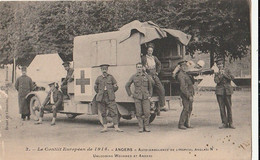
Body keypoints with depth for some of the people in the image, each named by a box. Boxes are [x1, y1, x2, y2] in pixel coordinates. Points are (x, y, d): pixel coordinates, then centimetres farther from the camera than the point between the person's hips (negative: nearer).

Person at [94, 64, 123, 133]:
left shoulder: (111, 77, 3)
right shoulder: (99, 78, 6)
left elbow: (116, 87, 10)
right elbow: (95, 87, 21)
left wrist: (110, 93, 10)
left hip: (110, 98, -1)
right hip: (101, 99, 2)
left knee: (114, 112, -6)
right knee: (103, 113, 6)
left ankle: (116, 127, -3)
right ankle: (105, 127, 14)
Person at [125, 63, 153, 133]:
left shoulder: (146, 76, 7)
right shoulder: (133, 77, 5)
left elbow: (150, 87, 16)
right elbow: (127, 86, 13)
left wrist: (150, 95, 6)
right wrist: (130, 94, 7)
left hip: (146, 97, 0)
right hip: (137, 97, 0)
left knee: (147, 112, -6)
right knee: (139, 113, -1)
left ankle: (146, 126, 8)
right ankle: (141, 127, 7)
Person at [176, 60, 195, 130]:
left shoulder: (186, 74, 17)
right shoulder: (180, 75, -13)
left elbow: (192, 83, 25)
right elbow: (183, 87, -20)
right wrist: (189, 96, -21)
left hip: (190, 94, 9)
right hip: (185, 95, -9)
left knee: (190, 109, 9)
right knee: (186, 109, -12)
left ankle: (187, 123, 16)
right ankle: (181, 124, -6)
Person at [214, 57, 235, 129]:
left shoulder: (227, 70, 9)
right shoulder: (216, 73, 9)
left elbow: (232, 77, -5)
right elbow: (216, 81, -7)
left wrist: (225, 74, -10)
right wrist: (220, 74, -12)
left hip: (227, 91, -1)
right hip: (219, 91, 1)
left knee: (229, 107, -1)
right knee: (222, 107, 0)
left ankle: (230, 123, 7)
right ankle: (224, 123, 6)